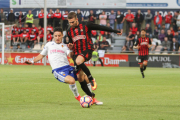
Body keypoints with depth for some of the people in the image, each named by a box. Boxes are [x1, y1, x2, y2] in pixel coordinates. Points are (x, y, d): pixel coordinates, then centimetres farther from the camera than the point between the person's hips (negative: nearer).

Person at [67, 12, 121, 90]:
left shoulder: (85, 25, -1)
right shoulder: (69, 31, 13)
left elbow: (100, 27, 5)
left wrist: (115, 31, 8)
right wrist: (70, 47, 2)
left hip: (87, 50, -6)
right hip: (76, 53, 6)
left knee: (78, 61, -36)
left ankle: (91, 79, -20)